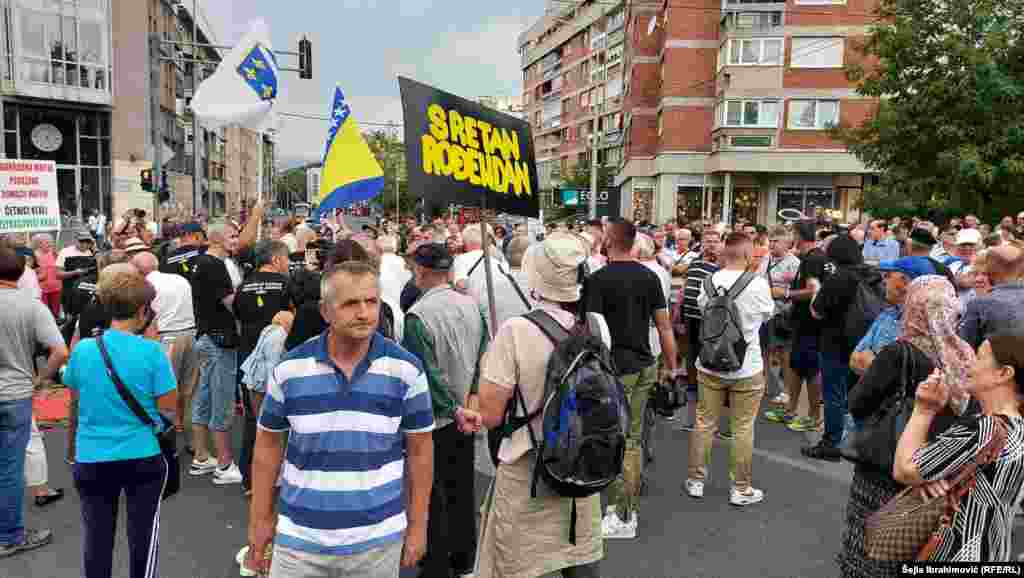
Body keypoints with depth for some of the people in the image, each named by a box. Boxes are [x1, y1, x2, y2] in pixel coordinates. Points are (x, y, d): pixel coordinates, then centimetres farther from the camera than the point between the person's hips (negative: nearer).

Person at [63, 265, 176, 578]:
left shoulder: (83, 349, -6)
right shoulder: (151, 351, -15)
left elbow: (75, 406, 6)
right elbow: (166, 410, -10)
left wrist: (71, 445, 23)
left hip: (91, 458, 3)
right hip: (143, 457, -2)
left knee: (97, 538, 16)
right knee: (142, 535, 14)